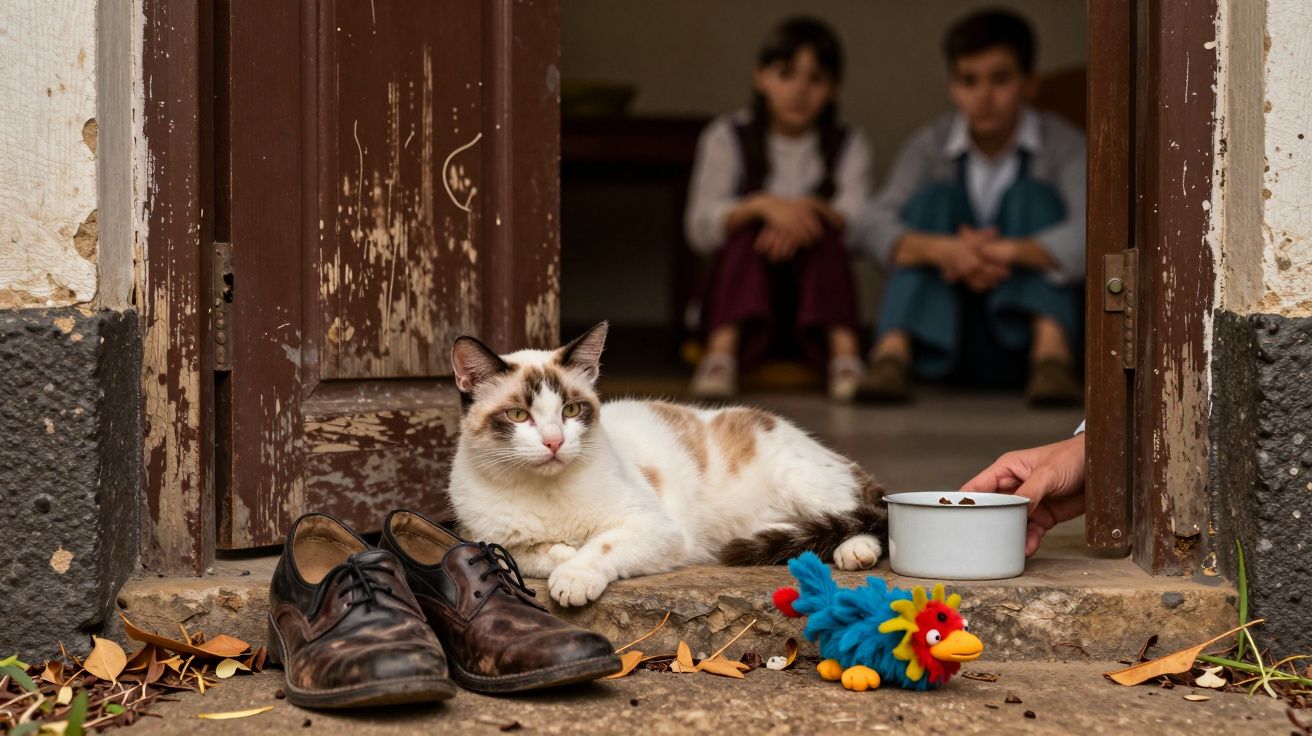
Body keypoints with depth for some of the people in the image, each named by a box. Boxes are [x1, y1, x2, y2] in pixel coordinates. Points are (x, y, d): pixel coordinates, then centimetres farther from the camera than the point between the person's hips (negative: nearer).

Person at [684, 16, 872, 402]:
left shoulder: (849, 146, 10)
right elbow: (700, 228, -9)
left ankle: (845, 351, -45)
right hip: (746, 292, 0)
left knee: (823, 234, -26)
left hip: (817, 297, 1)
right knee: (748, 230, -28)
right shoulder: (727, 138, 6)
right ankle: (723, 351, -49)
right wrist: (762, 205, -27)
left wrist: (812, 213, -31)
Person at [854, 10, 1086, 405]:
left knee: (1032, 195, -16)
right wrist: (942, 249, -37)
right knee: (935, 196, -15)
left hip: (1026, 325, -1)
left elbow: (1086, 234, -23)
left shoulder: (1062, 145, -3)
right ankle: (893, 353, -34)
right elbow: (874, 223, -17)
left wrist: (1011, 251, -39)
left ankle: (1051, 354, -34)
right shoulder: (930, 146, 2)